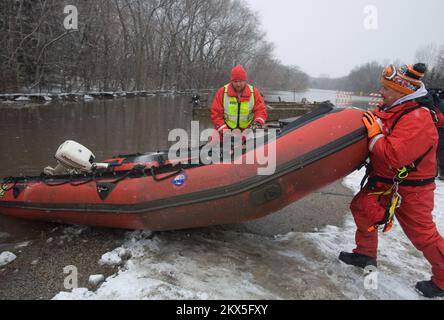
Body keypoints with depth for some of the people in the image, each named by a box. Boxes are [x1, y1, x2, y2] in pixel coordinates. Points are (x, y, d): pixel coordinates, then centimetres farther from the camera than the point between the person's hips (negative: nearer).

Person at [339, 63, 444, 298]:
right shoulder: (391, 109, 2)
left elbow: (393, 155, -35)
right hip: (384, 183, 9)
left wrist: (374, 134, -26)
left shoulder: (417, 119, -27)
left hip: (410, 190, -9)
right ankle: (366, 254, 33)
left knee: (422, 234, 1)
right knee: (361, 207, 16)